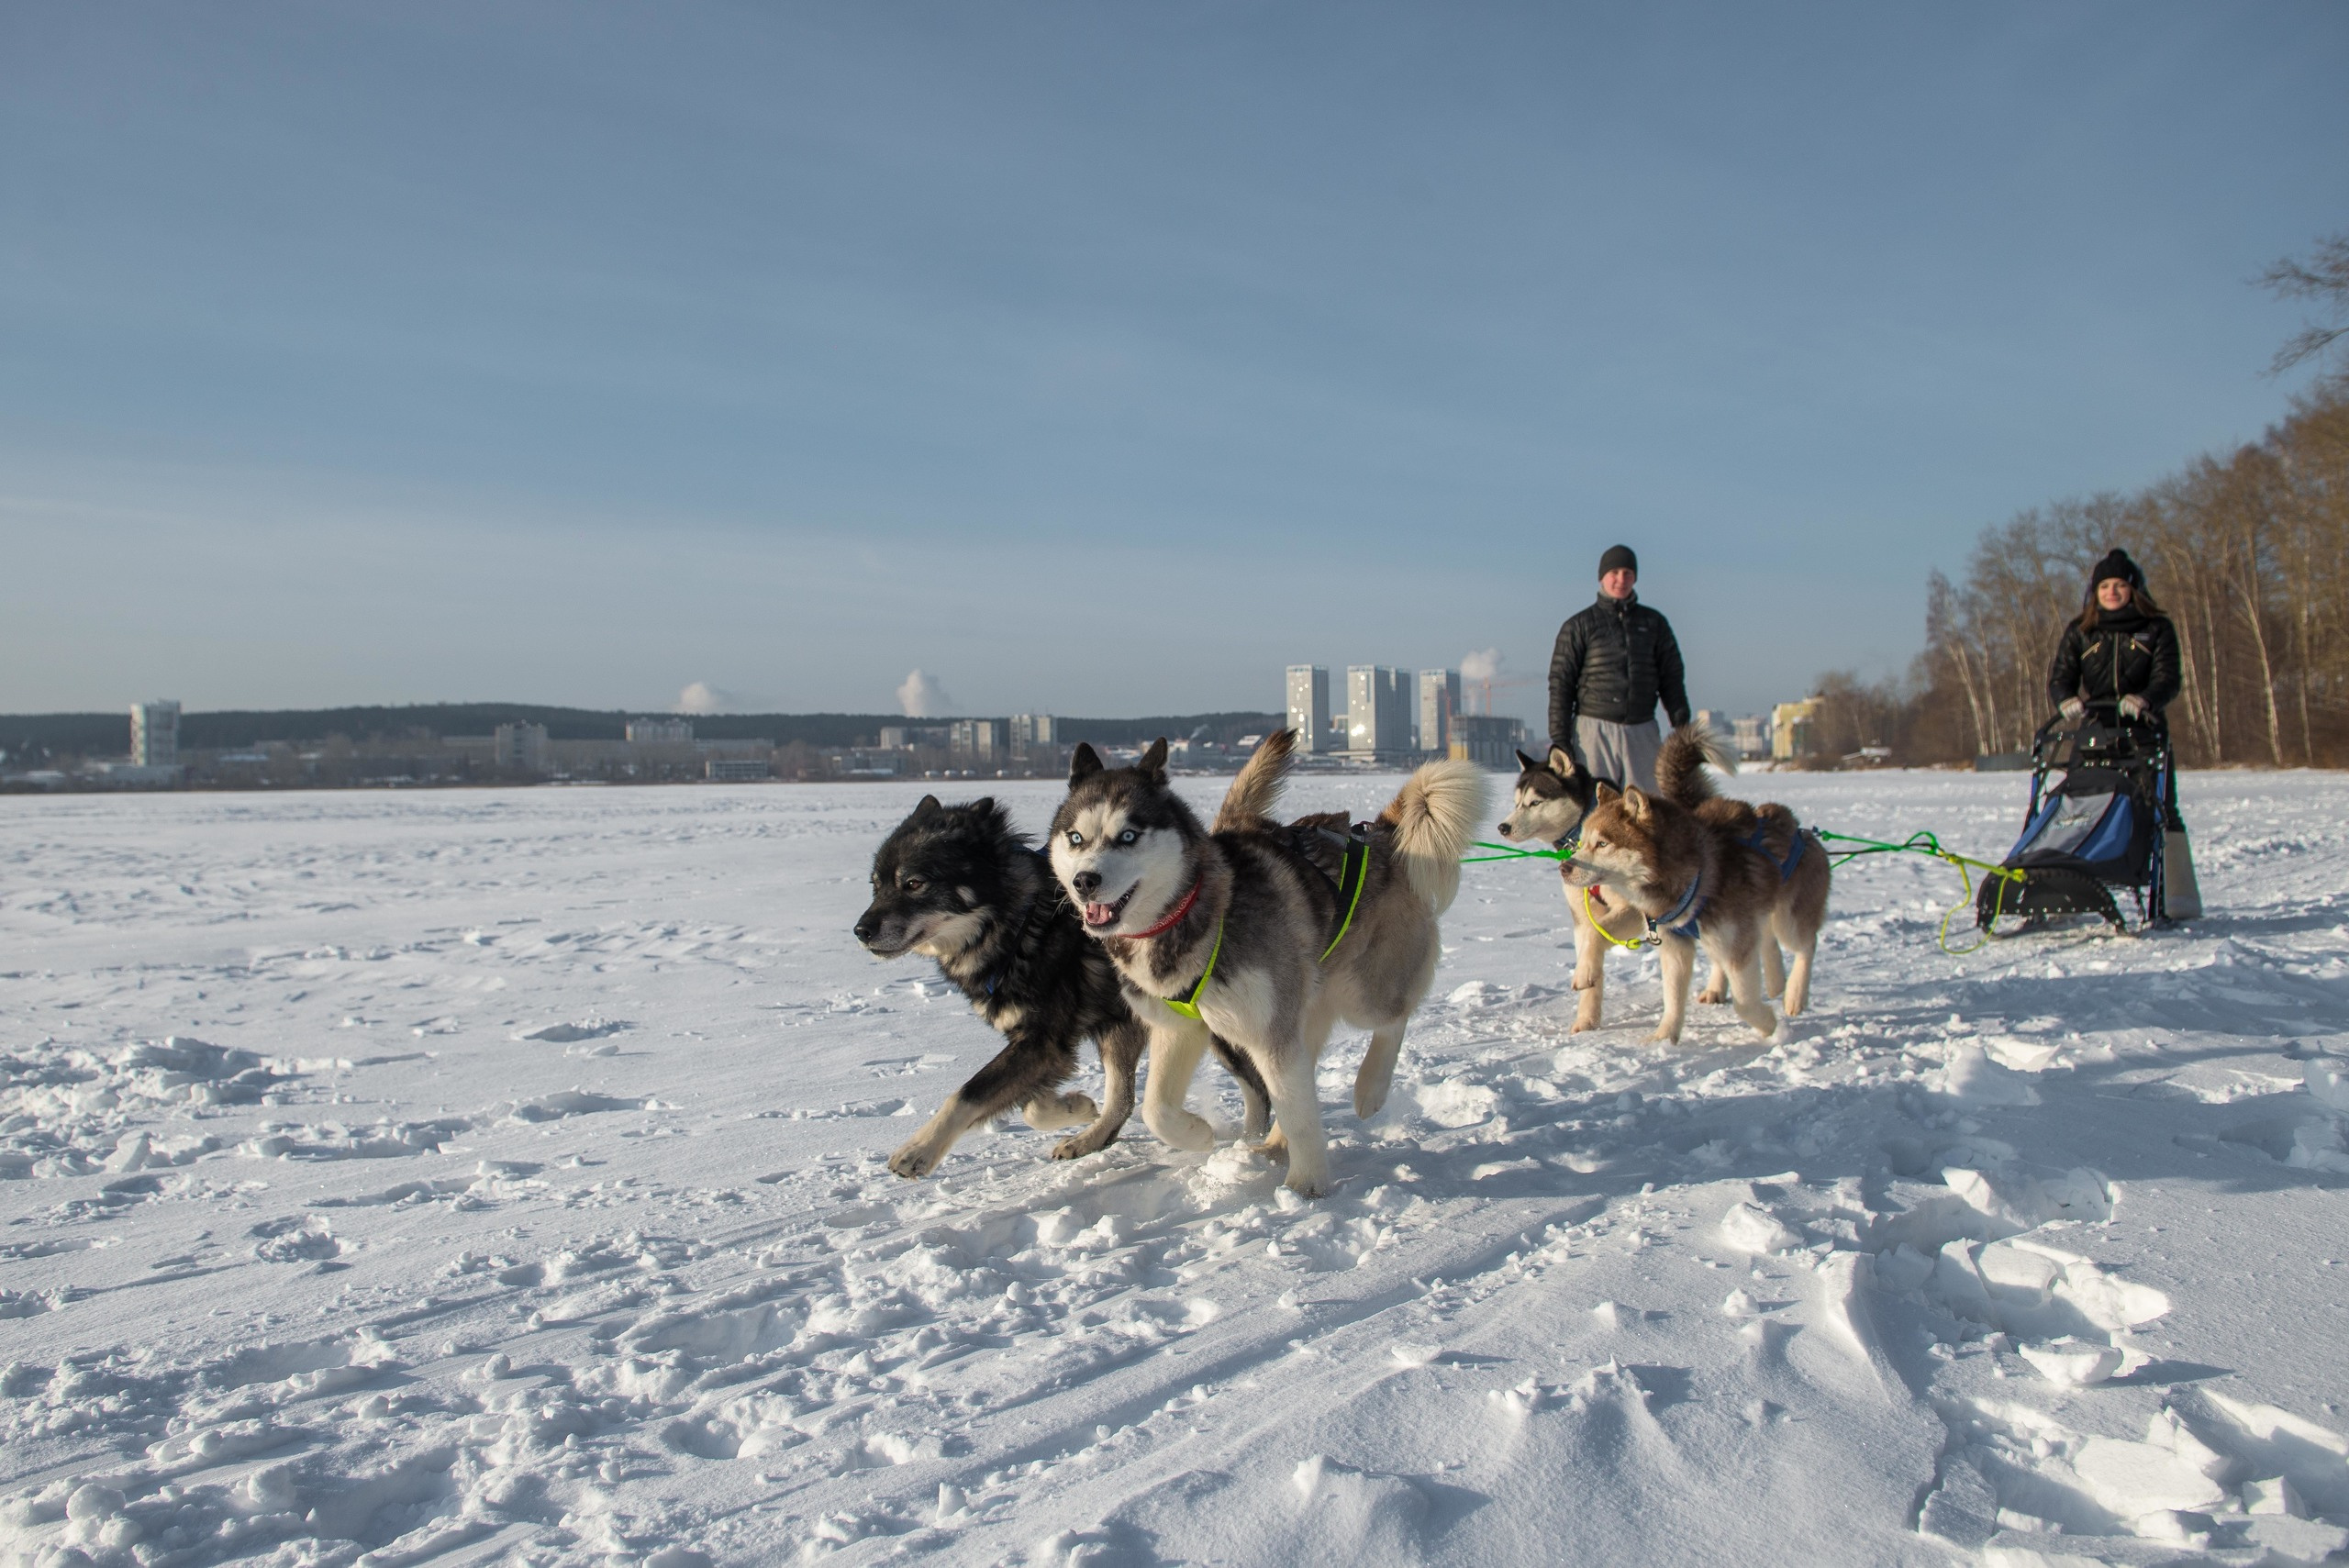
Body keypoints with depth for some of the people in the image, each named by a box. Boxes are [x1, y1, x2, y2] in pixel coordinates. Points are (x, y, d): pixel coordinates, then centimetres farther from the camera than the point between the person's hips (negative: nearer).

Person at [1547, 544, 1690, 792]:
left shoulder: (1654, 623, 14)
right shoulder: (1579, 626, 5)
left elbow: (1672, 678, 15)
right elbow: (1560, 684, 2)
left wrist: (1682, 728, 6)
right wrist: (1559, 739, -5)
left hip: (1643, 733, 3)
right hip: (1594, 732, -3)